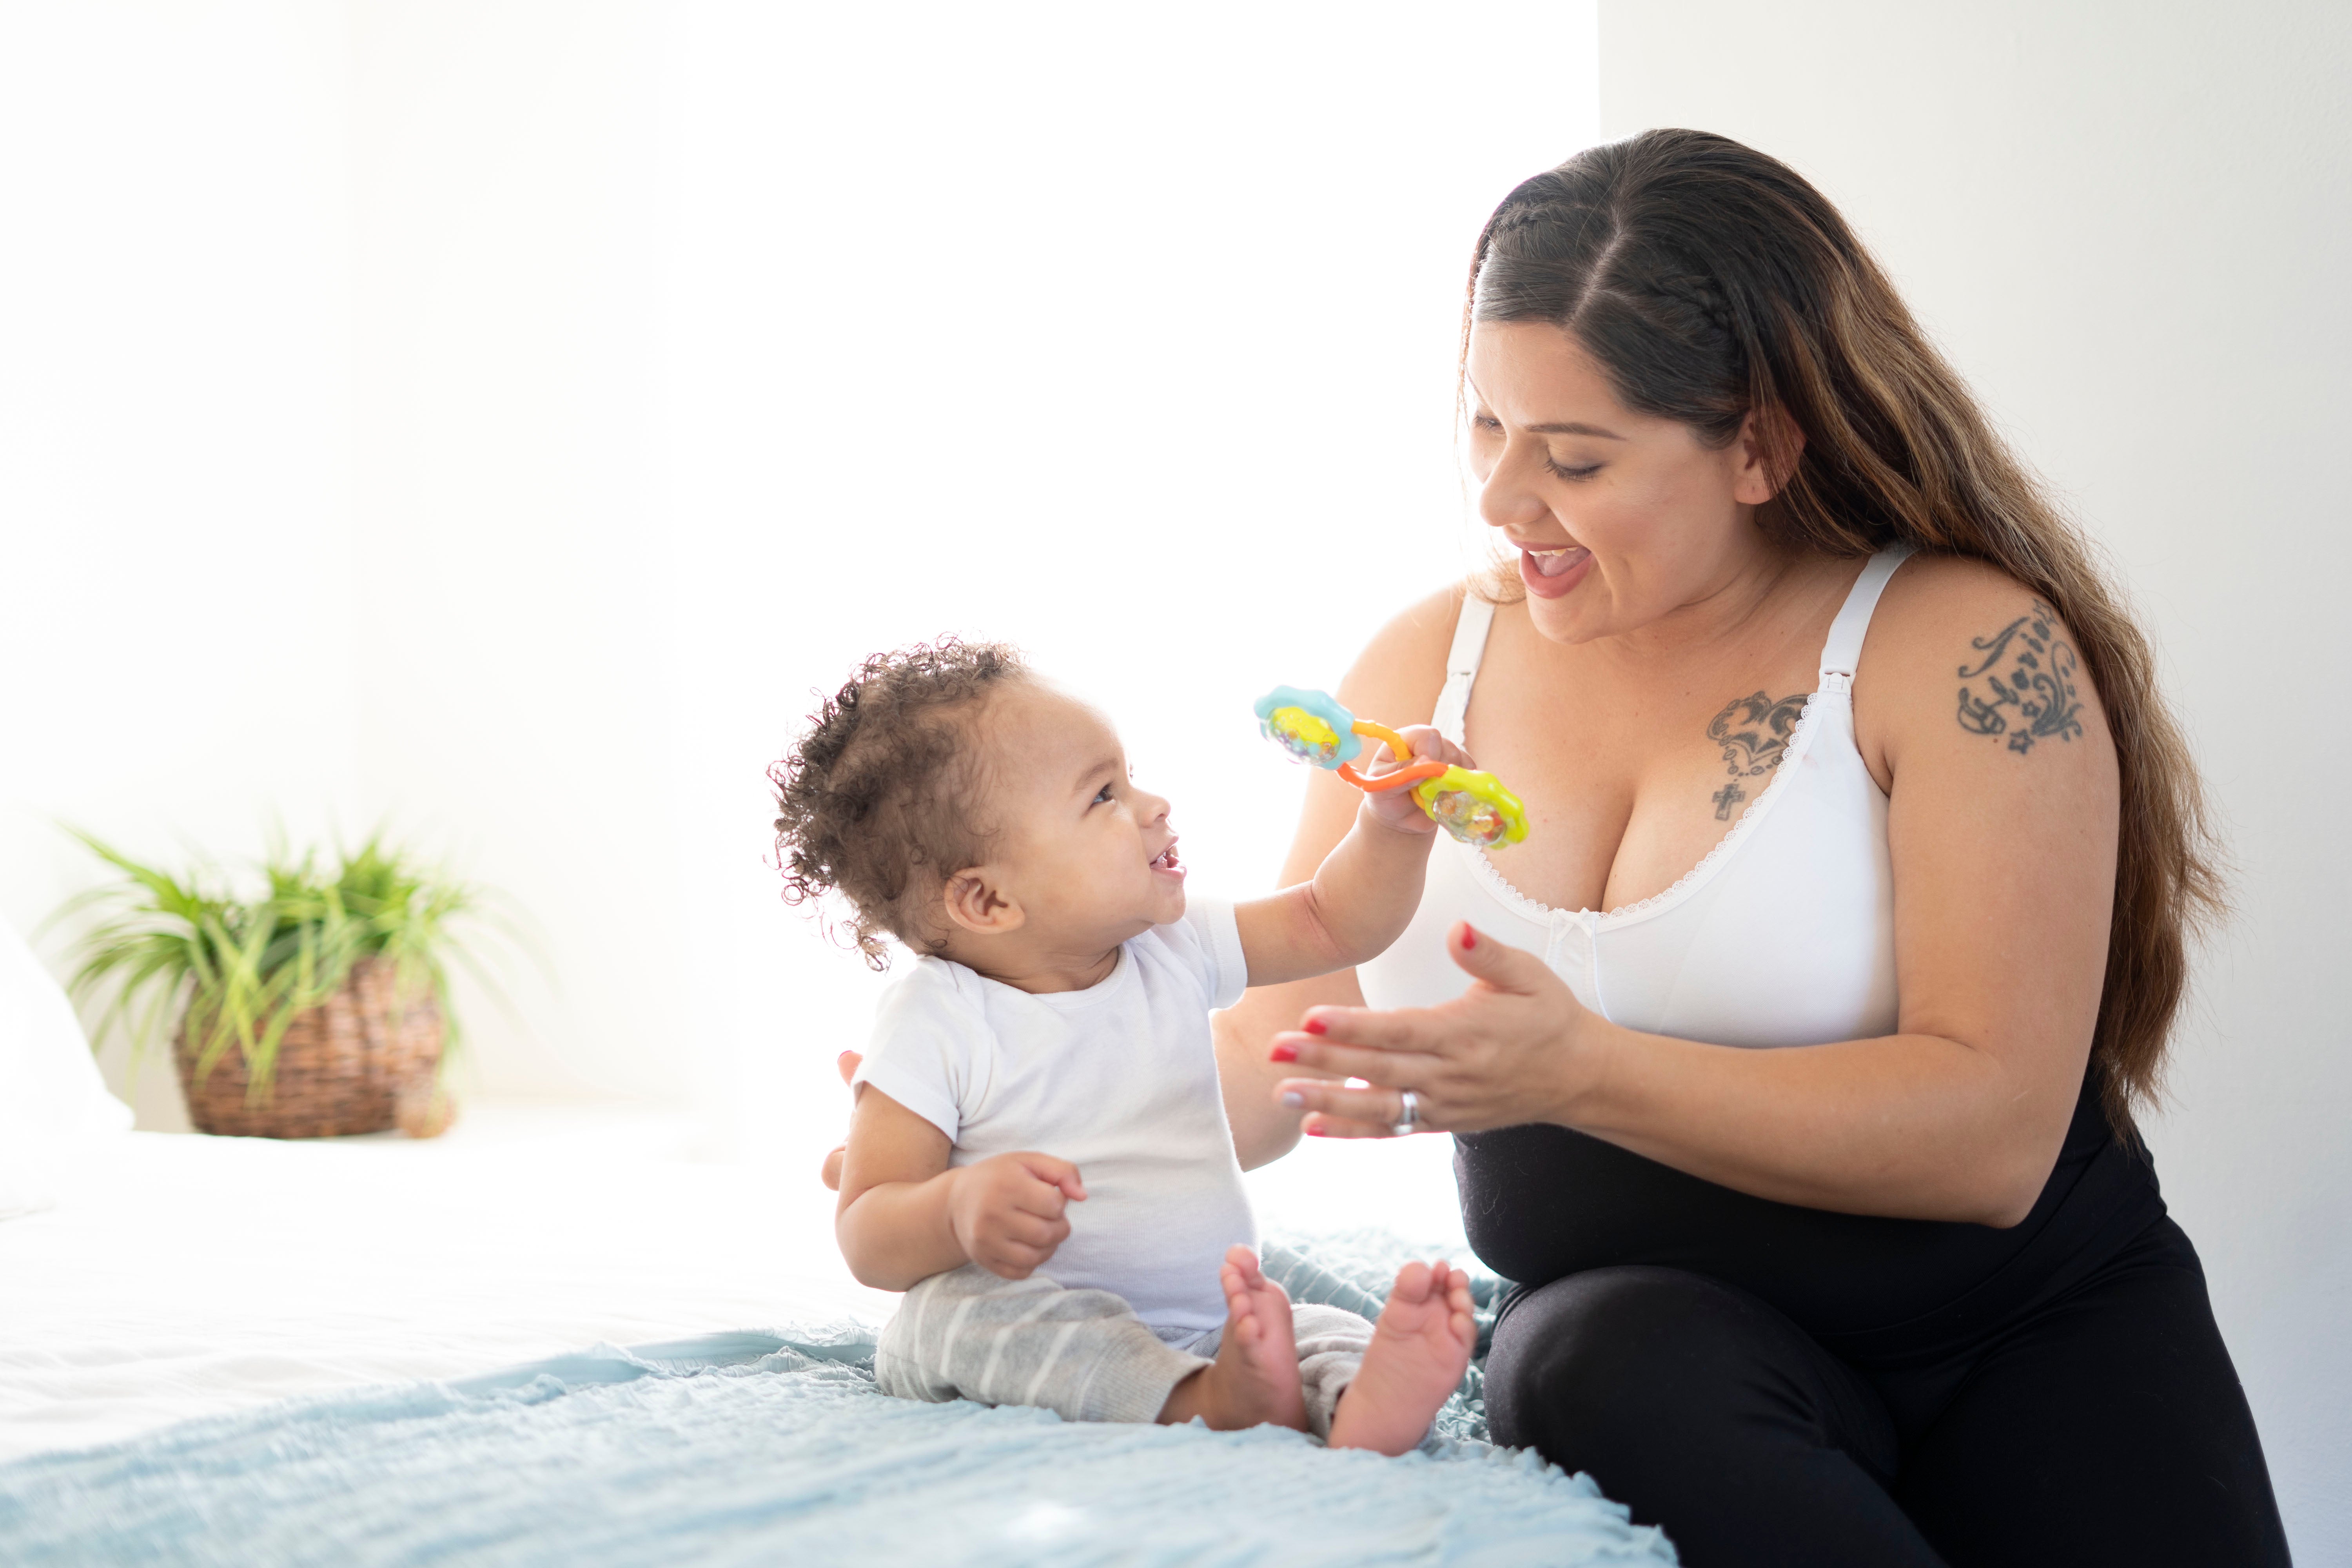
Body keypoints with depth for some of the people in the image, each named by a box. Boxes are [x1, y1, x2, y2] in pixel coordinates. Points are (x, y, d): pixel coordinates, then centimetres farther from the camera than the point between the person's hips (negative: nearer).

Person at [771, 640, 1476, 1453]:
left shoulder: (1172, 950, 6)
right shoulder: (937, 1021, -12)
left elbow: (1332, 923, 18)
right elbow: (866, 1242, -15)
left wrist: (1394, 825, 0)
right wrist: (958, 1207, -36)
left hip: (1210, 1324, 5)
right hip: (1023, 1332, -5)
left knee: (1329, 1331, -18)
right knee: (960, 1305, -34)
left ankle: (1361, 1408, -53)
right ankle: (1205, 1404, -53)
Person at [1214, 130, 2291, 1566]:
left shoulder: (1968, 648, -9)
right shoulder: (1427, 666, 5)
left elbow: (1993, 1134, -18)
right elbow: (1272, 1049, 11)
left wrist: (1581, 1071, -27)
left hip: (2031, 1338, -2)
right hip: (1635, 1332, 3)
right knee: (1615, 1352, -33)